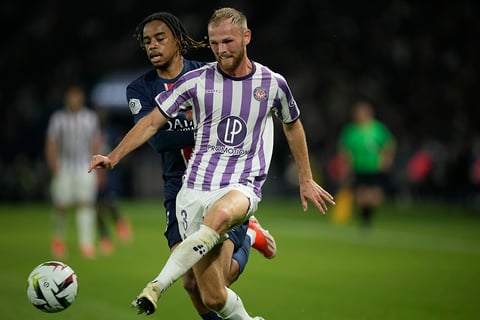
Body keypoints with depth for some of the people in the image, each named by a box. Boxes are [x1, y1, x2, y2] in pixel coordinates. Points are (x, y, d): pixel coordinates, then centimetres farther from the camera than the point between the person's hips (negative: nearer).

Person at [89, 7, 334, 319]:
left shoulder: (272, 83, 5)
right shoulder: (196, 80, 3)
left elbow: (293, 126, 24)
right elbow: (152, 122, 9)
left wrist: (306, 180, 28)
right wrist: (113, 157, 0)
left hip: (243, 187, -1)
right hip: (195, 188, 1)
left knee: (220, 215, -41)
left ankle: (158, 286, -41)